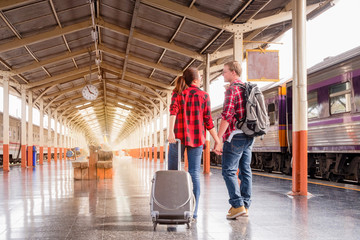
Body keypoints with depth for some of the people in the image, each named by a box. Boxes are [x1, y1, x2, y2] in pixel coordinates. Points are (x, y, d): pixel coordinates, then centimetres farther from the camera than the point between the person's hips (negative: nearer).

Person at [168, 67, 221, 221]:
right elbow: (208, 121, 1)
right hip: (197, 138, 0)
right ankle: (193, 213, -2)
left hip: (179, 136, 0)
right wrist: (217, 140, 6)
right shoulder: (203, 95, 4)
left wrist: (171, 132, -21)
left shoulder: (177, 94, 5)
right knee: (194, 174, 1)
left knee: (172, 172, 10)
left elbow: (173, 111, -13)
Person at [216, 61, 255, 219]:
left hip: (235, 136, -9)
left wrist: (218, 138, -17)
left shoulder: (232, 90, -12)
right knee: (245, 171, 9)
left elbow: (226, 116, -19)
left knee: (229, 171, -4)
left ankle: (237, 205, -8)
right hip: (249, 136, 9)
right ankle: (245, 206, 13)